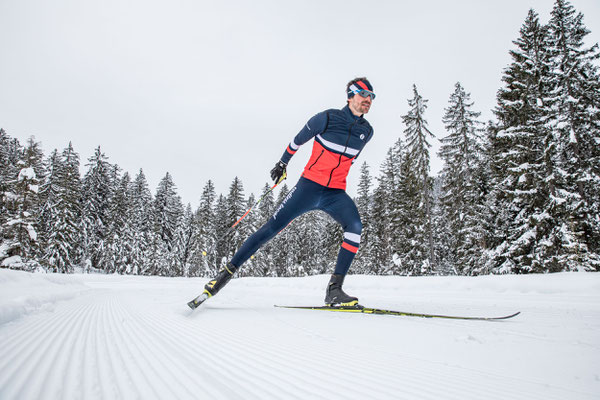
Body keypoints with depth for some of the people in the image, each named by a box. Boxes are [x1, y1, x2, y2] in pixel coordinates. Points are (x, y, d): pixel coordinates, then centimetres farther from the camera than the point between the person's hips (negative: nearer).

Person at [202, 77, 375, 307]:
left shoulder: (367, 131, 8)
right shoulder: (327, 118, -5)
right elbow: (299, 139, 9)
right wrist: (283, 163, 17)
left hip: (335, 194, 3)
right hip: (309, 186, -3)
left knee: (355, 225, -26)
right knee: (272, 228, -8)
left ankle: (334, 290, -23)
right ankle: (228, 271, 6)